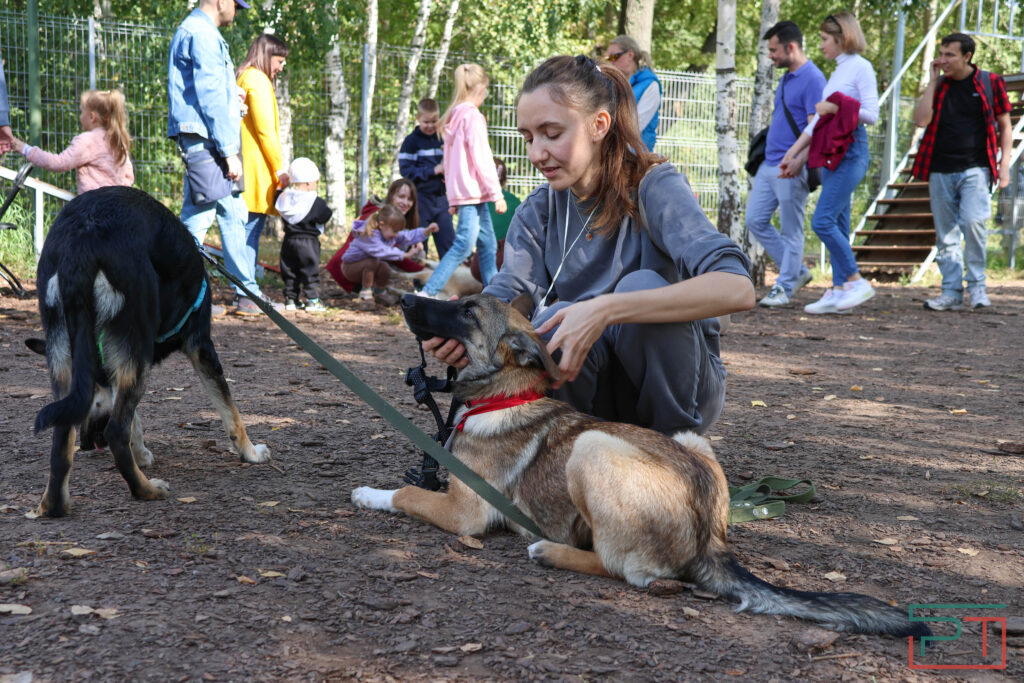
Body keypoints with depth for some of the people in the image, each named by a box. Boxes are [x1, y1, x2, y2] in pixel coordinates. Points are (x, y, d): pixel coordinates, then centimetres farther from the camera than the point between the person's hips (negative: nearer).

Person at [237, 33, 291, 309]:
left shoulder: (242, 79, 22)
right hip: (255, 168, -10)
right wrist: (280, 168, -10)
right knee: (252, 227, -11)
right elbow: (265, 130, -14)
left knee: (250, 227, 9)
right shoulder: (258, 80, -8)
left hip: (244, 167, 10)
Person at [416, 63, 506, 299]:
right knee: (464, 245, -13)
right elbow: (482, 158, -14)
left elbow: (450, 158, 19)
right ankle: (427, 293, -16)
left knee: (488, 244, 12)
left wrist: (453, 197, 22)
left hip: (459, 190, 10)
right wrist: (496, 193, -12)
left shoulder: (454, 116, 16)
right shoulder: (472, 115, -11)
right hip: (472, 191, -10)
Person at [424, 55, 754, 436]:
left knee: (642, 287, -29)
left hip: (684, 387, -2)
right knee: (555, 321, -28)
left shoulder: (654, 187, -16)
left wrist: (604, 311, -43)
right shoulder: (538, 211, 2)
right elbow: (506, 298, -12)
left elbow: (736, 288, -33)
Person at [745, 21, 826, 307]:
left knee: (790, 230, 0)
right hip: (768, 165, 10)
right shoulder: (786, 79, 17)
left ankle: (784, 288, 9)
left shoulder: (812, 79, -12)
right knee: (755, 221, 9)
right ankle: (797, 271, 20)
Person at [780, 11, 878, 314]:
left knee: (823, 221, -15)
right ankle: (838, 291, 9)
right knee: (837, 225, 7)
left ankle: (857, 281, -6)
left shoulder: (861, 67, -6)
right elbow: (818, 118, 19)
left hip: (851, 152, -9)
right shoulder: (838, 71, 18)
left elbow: (871, 114, -13)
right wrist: (794, 153, 17)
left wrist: (835, 108, -12)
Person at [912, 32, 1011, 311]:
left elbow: (1004, 126, 9)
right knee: (946, 234, 4)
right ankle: (951, 293, 10)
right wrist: (933, 82, -3)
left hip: (975, 169, -3)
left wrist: (1004, 162, -1)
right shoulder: (939, 86, 10)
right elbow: (921, 120, -5)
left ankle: (976, 285, -4)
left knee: (973, 221, -20)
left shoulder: (990, 82, 4)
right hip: (941, 171, 3)